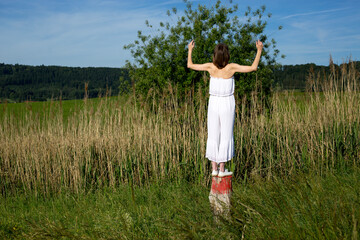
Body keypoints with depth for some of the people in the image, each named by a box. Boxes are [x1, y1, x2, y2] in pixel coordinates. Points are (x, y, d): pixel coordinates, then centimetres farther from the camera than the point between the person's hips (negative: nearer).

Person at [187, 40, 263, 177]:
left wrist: (190, 50, 17)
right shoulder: (231, 67, -12)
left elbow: (190, 65, 4)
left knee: (213, 136, 9)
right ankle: (222, 169, 7)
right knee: (225, 136, 5)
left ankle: (214, 168, 12)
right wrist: (259, 50, -2)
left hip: (213, 103, 2)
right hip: (227, 104, -2)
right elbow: (253, 68, -10)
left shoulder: (210, 67, -6)